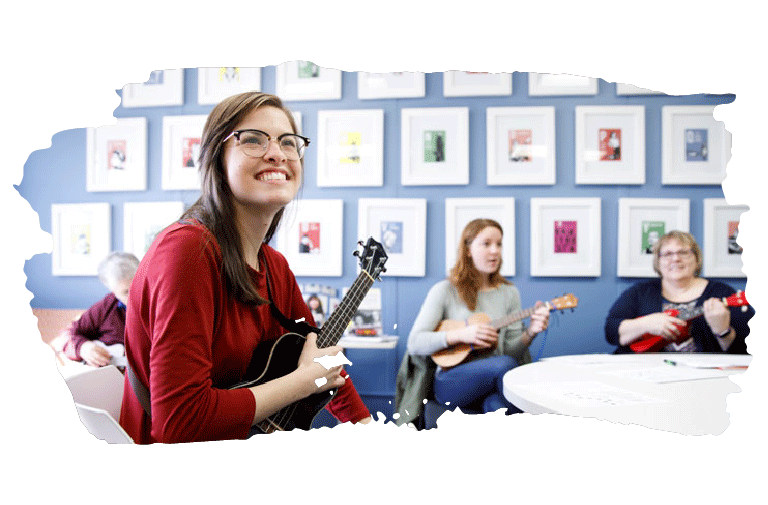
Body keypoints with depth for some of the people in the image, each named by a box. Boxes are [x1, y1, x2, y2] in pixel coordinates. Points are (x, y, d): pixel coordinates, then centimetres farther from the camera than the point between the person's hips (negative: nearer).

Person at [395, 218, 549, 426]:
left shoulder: (509, 293, 12)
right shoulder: (445, 291, 0)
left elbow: (511, 351, 9)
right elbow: (415, 343, -7)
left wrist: (530, 333, -12)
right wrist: (460, 335, -19)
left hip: (493, 382, 2)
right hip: (449, 382, -2)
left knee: (497, 405, -36)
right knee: (504, 364, -31)